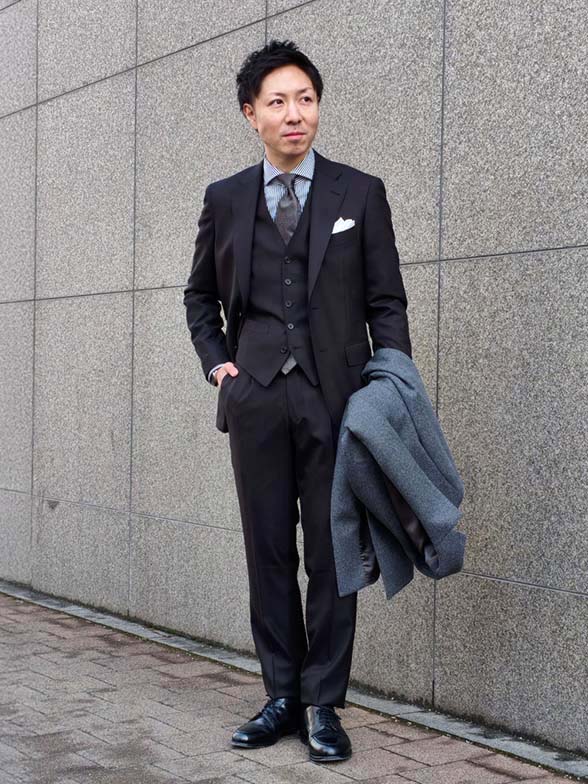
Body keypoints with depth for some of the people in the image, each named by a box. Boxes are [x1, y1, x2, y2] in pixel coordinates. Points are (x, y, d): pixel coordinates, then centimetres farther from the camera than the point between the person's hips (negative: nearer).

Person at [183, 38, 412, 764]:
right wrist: (216, 362, 6)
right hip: (255, 398, 2)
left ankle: (324, 705, 12)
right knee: (268, 551, 8)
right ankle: (282, 696, 19)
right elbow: (200, 295, 21)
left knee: (331, 553, 2)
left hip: (336, 396, -2)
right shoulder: (224, 199, 9)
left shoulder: (360, 193, 4)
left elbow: (387, 303, 3)